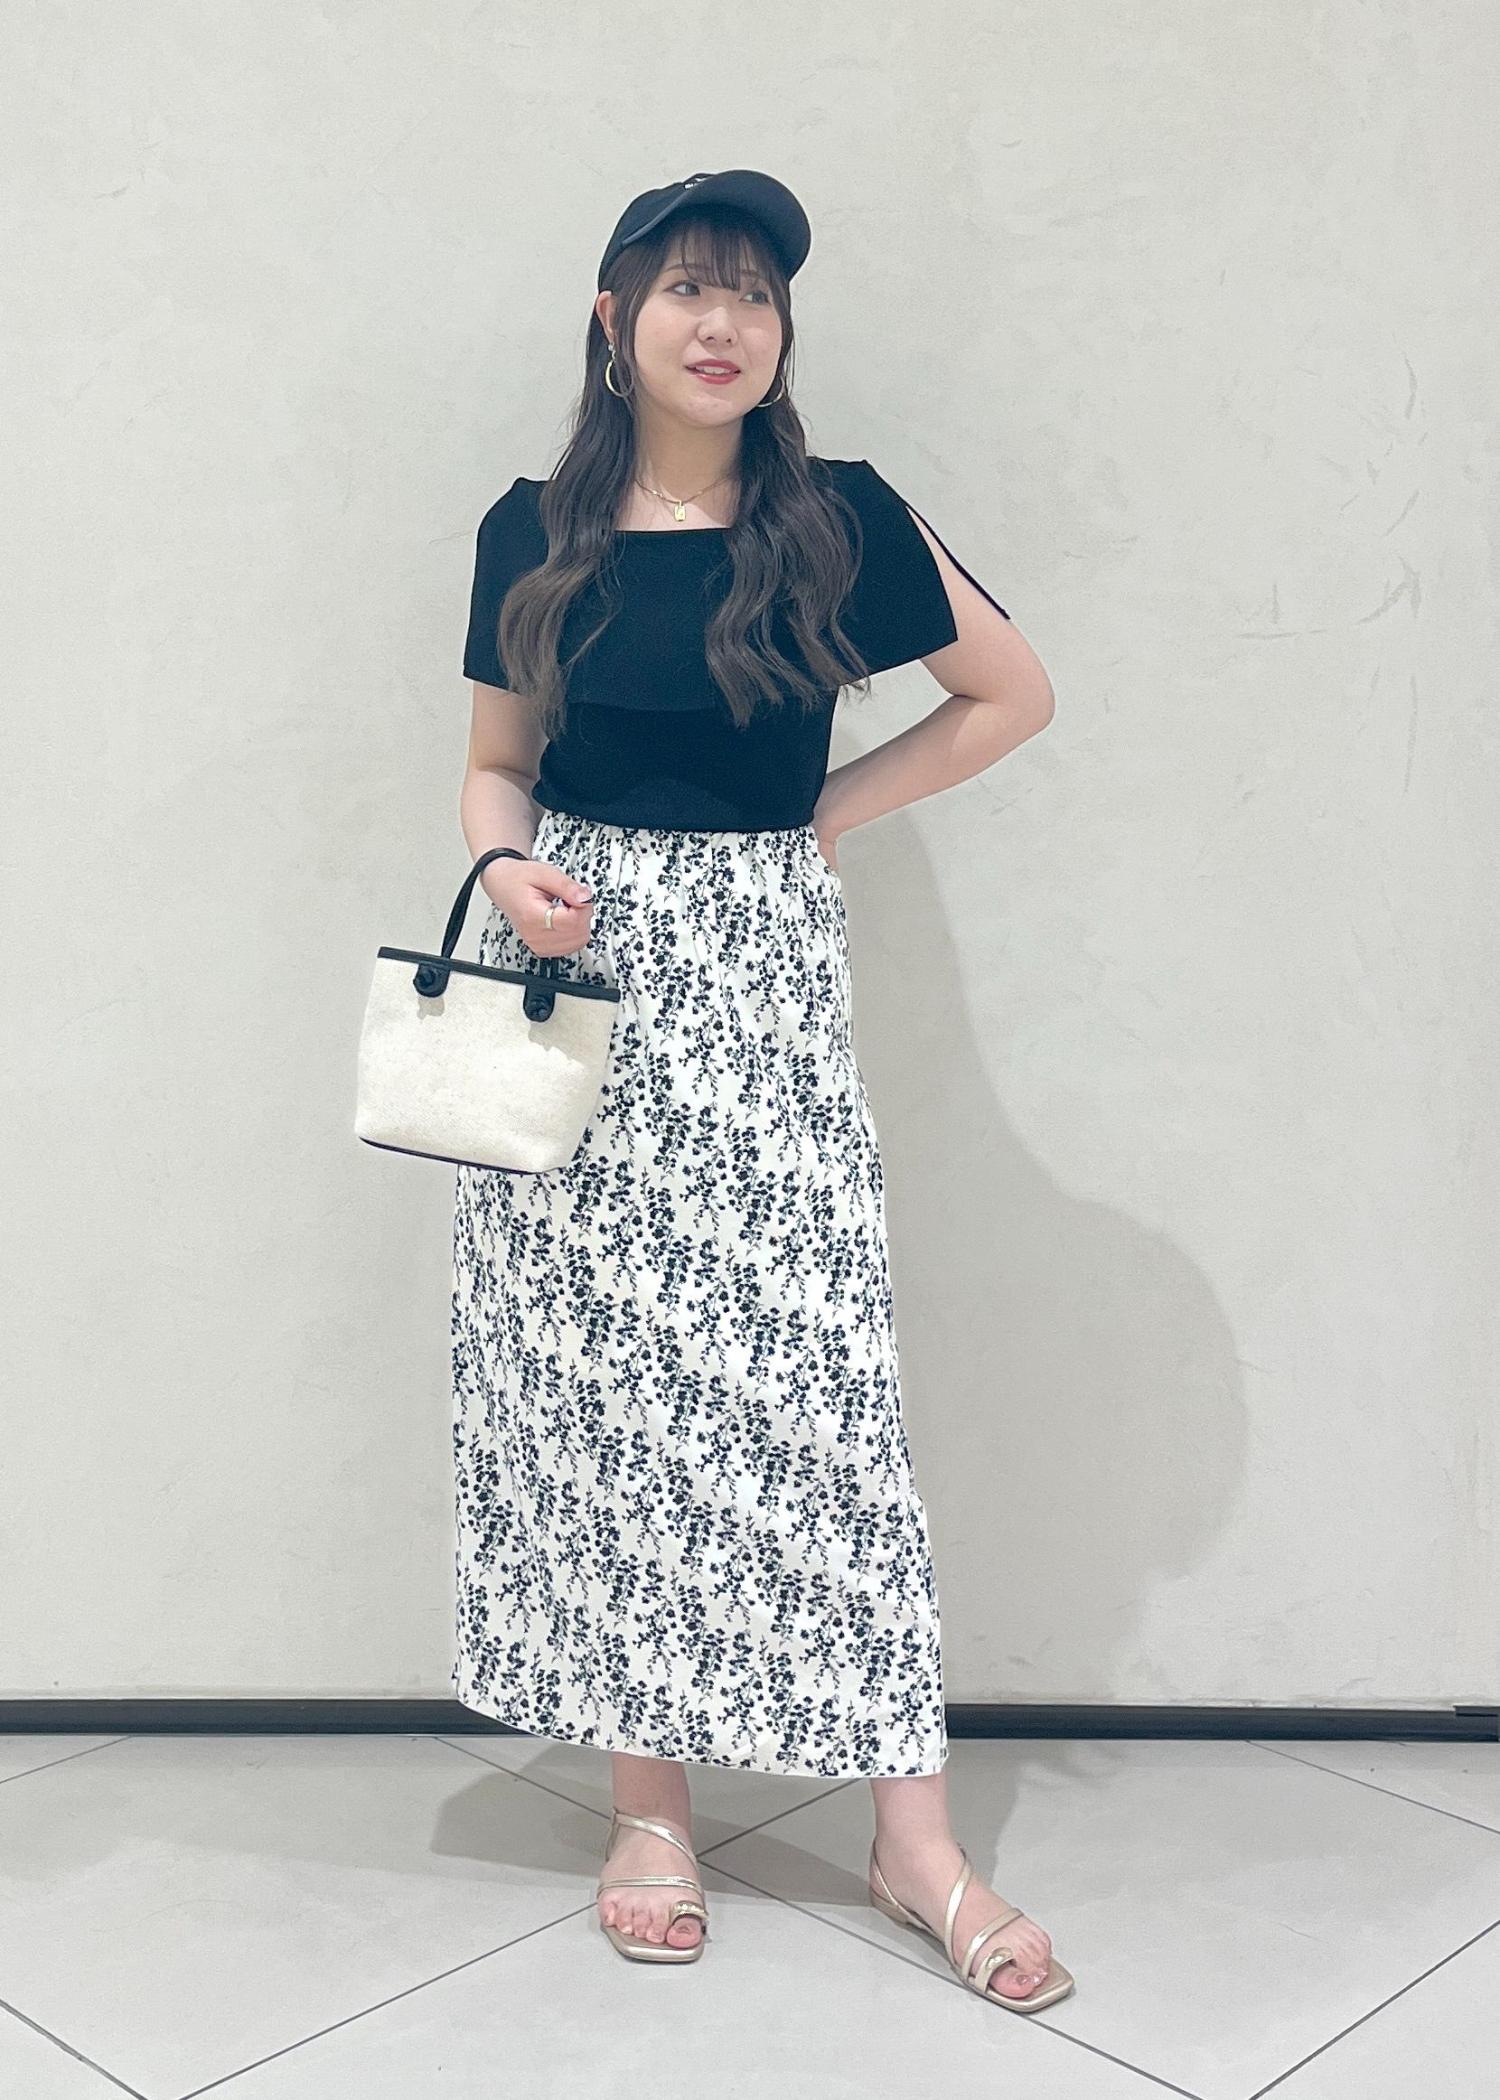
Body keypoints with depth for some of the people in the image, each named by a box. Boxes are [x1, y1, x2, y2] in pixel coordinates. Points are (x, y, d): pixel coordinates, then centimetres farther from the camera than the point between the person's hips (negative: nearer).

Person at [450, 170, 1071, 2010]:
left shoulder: (839, 518, 1)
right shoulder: (534, 534, 6)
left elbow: (1014, 694, 9)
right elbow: (496, 764, 13)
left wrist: (831, 809, 2)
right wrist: (511, 867, -8)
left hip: (759, 973, -2)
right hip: (574, 967, 2)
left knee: (812, 1381, -4)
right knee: (596, 1384, 3)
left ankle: (913, 1836, 5)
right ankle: (646, 1802, 17)